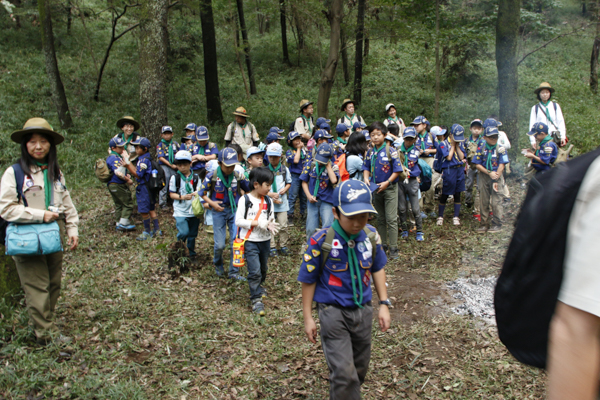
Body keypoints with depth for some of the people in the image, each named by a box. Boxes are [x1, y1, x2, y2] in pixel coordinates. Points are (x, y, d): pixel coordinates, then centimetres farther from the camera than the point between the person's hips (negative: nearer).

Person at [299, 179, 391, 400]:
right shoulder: (321, 241, -21)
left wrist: (384, 303, 6)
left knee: (360, 368, 20)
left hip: (363, 310, 5)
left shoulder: (371, 235, -9)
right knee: (344, 373, -10)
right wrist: (307, 317, -4)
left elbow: (377, 269, 8)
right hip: (333, 313, -4)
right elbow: (309, 280, -9)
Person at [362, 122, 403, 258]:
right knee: (380, 219, 14)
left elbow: (397, 170, -12)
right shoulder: (370, 152, 4)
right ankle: (383, 244, 26)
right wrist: (366, 179, -6)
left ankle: (393, 248, 1)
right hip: (376, 189, 5)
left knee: (391, 219, -6)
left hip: (390, 189, -5)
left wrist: (387, 182, -19)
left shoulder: (391, 151, -11)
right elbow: (366, 168, 12)